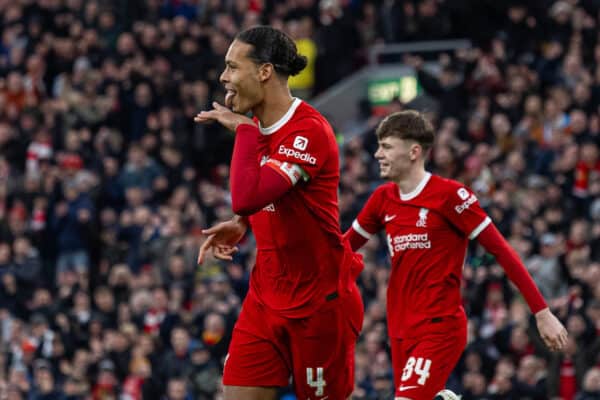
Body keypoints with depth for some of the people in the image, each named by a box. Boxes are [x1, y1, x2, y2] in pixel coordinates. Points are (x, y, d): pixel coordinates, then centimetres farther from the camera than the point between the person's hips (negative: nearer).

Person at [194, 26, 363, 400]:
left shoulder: (309, 130, -21)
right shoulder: (257, 127, 8)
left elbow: (247, 197, -32)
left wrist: (244, 130, -21)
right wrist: (243, 225, 4)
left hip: (319, 300, -8)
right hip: (266, 295, 8)